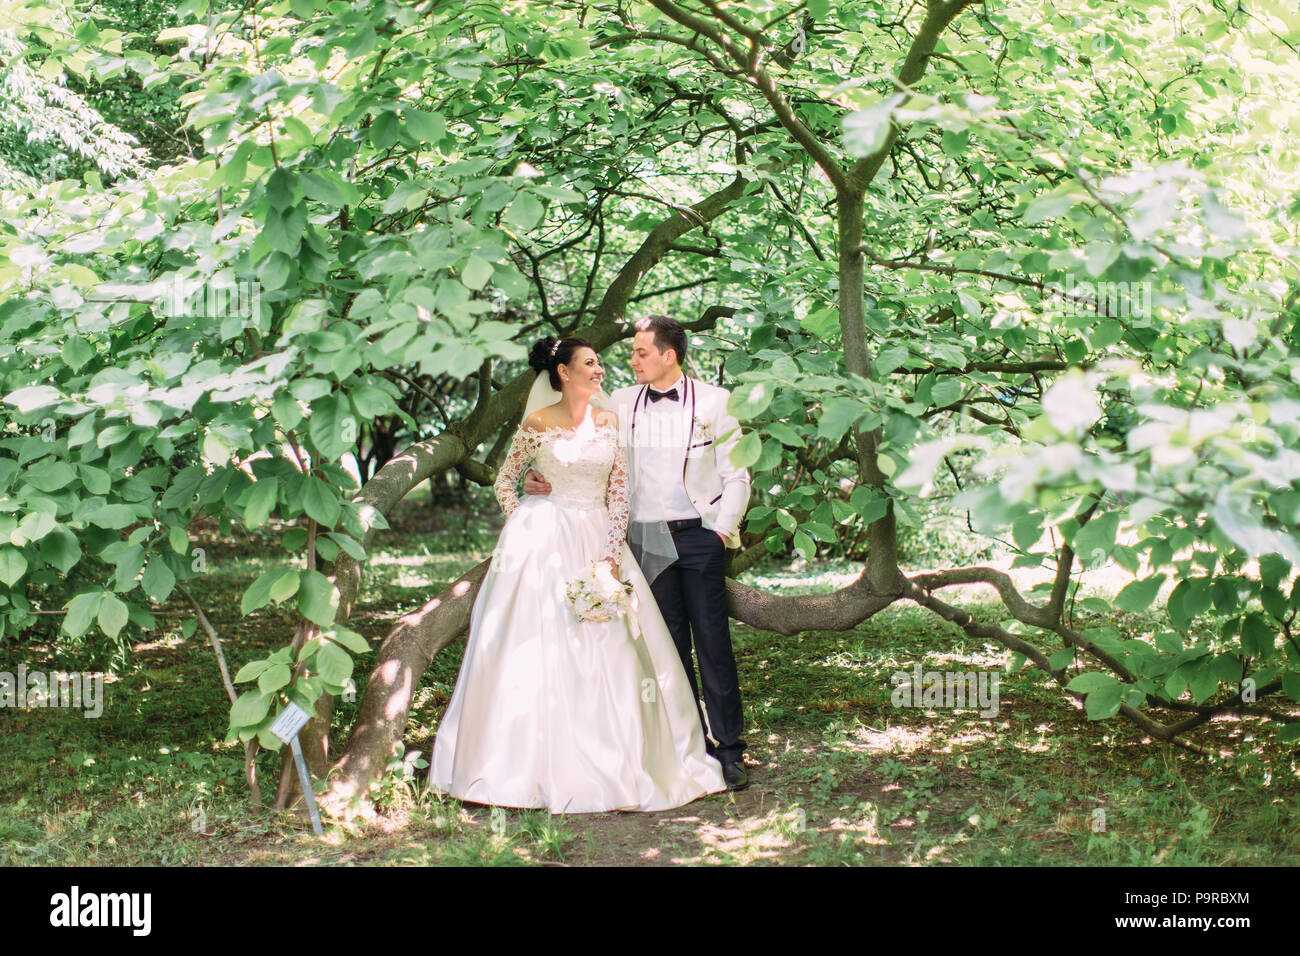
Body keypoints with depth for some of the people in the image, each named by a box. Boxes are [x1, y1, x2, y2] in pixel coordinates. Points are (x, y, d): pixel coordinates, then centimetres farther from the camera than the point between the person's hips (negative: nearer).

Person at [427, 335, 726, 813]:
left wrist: (612, 553, -5)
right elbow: (503, 482, 7)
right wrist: (524, 529, -4)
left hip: (599, 541, 3)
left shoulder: (609, 421, 7)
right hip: (546, 544, -3)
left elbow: (619, 491, 4)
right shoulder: (537, 424, -2)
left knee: (609, 654, 2)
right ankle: (534, 764, 6)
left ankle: (610, 767, 11)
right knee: (540, 649, -3)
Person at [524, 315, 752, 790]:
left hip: (700, 535, -2)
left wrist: (721, 532, -5)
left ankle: (729, 749, 3)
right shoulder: (621, 403, 6)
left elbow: (736, 476, 3)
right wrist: (545, 479, -8)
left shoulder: (714, 402, 1)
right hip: (647, 538, 3)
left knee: (712, 641, -4)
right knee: (668, 645, 6)